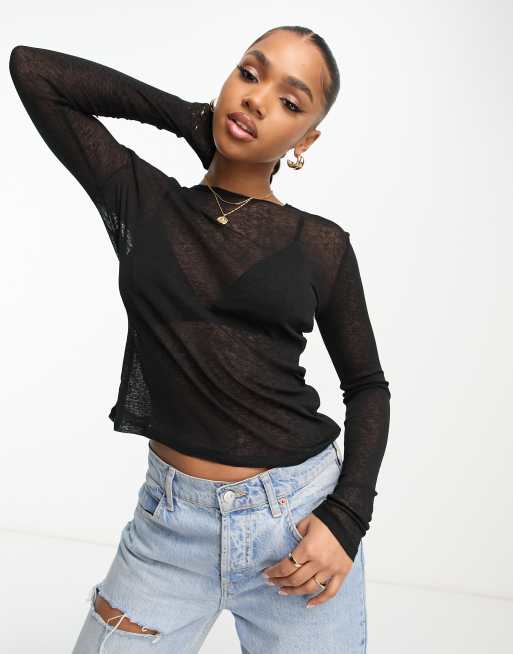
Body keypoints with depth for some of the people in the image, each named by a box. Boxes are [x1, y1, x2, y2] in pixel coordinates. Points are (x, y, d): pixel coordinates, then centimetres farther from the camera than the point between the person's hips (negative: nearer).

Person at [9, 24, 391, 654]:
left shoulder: (321, 245, -3)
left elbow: (367, 386, 5)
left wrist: (347, 519, -8)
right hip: (173, 520, 1)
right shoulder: (144, 201, 0)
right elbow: (31, 68, -2)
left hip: (302, 513, 0)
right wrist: (188, 114, -1)